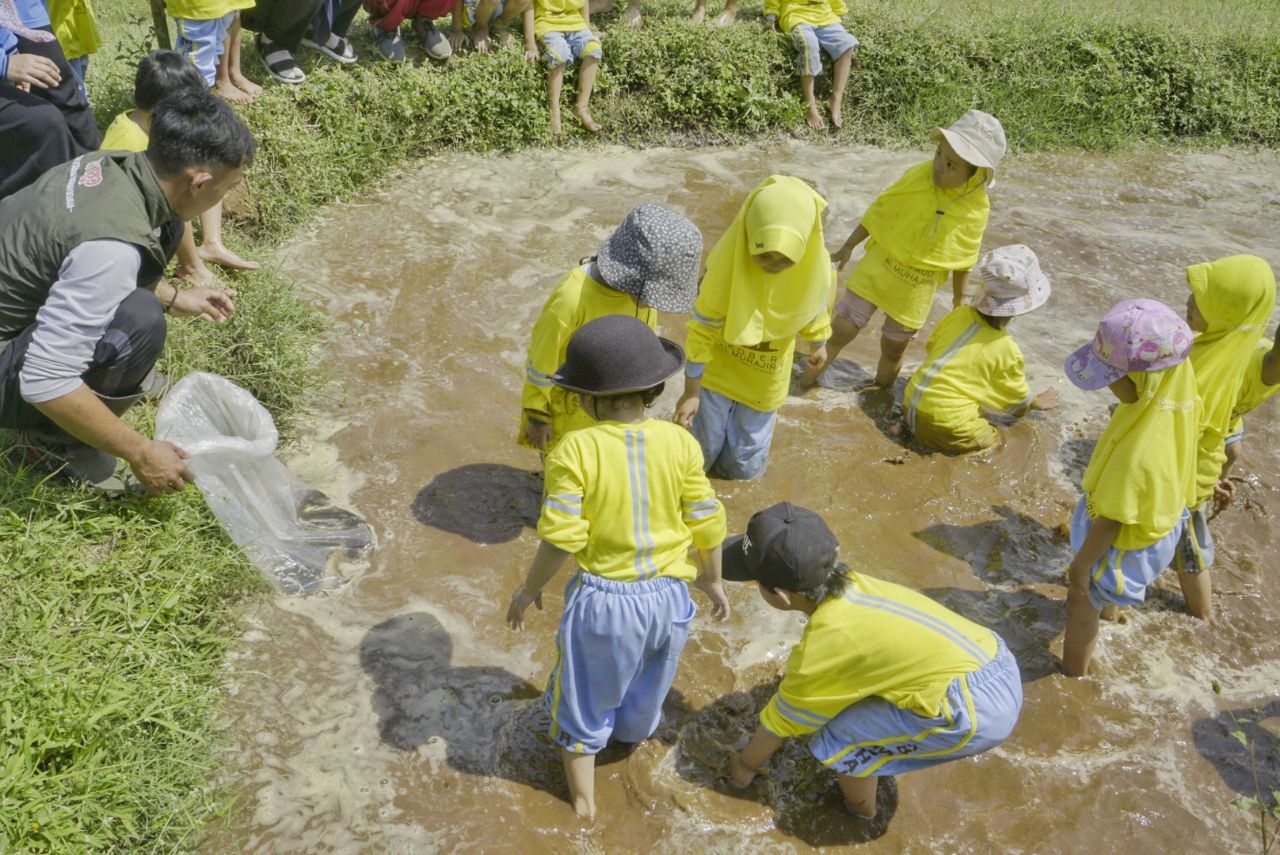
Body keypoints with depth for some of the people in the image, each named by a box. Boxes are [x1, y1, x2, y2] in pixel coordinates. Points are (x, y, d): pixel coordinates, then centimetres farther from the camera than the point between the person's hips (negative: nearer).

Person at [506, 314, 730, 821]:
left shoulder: (573, 451, -20)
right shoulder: (679, 443, -12)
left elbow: (561, 540, -19)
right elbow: (707, 524, -5)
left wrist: (529, 590, -2)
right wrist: (712, 578, 13)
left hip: (603, 600, -2)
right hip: (668, 597, 3)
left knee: (585, 697, 24)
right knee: (646, 691, 31)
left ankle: (582, 795, 42)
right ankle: (633, 733, 61)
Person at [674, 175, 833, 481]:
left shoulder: (816, 266, -25)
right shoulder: (726, 263, -34)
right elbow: (702, 330, -23)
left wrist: (818, 344, 18)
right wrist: (691, 392, -18)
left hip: (767, 378, 3)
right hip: (719, 368, -3)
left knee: (745, 466, 13)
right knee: (703, 448, 7)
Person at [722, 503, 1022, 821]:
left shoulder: (822, 644, -15)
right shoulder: (851, 584, 6)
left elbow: (780, 721, 3)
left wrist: (746, 765, 20)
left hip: (977, 711, -9)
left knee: (836, 739, 0)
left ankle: (860, 807, 25)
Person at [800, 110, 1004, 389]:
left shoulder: (977, 208, -14)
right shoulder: (917, 176, -16)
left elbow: (964, 257, 0)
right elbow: (879, 210, -4)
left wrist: (959, 296, 10)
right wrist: (848, 246, -1)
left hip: (917, 290, 1)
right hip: (878, 266, 0)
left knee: (894, 348, 16)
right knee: (841, 330, 1)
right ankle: (805, 380, 20)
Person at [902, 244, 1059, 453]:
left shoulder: (960, 314, 2)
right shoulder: (1007, 350, -9)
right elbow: (1018, 399, 9)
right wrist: (1039, 404, 32)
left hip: (911, 406, 7)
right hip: (947, 425, -7)